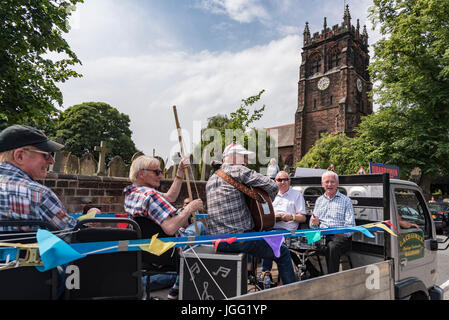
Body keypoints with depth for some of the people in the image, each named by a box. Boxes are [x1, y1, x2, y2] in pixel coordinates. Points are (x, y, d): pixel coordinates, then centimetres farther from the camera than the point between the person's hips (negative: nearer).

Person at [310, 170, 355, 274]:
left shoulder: (346, 200, 12)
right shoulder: (319, 200, 24)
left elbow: (350, 225, 2)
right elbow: (312, 224, 23)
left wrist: (342, 233, -19)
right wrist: (314, 223, -2)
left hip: (340, 236, -3)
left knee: (332, 246, -36)